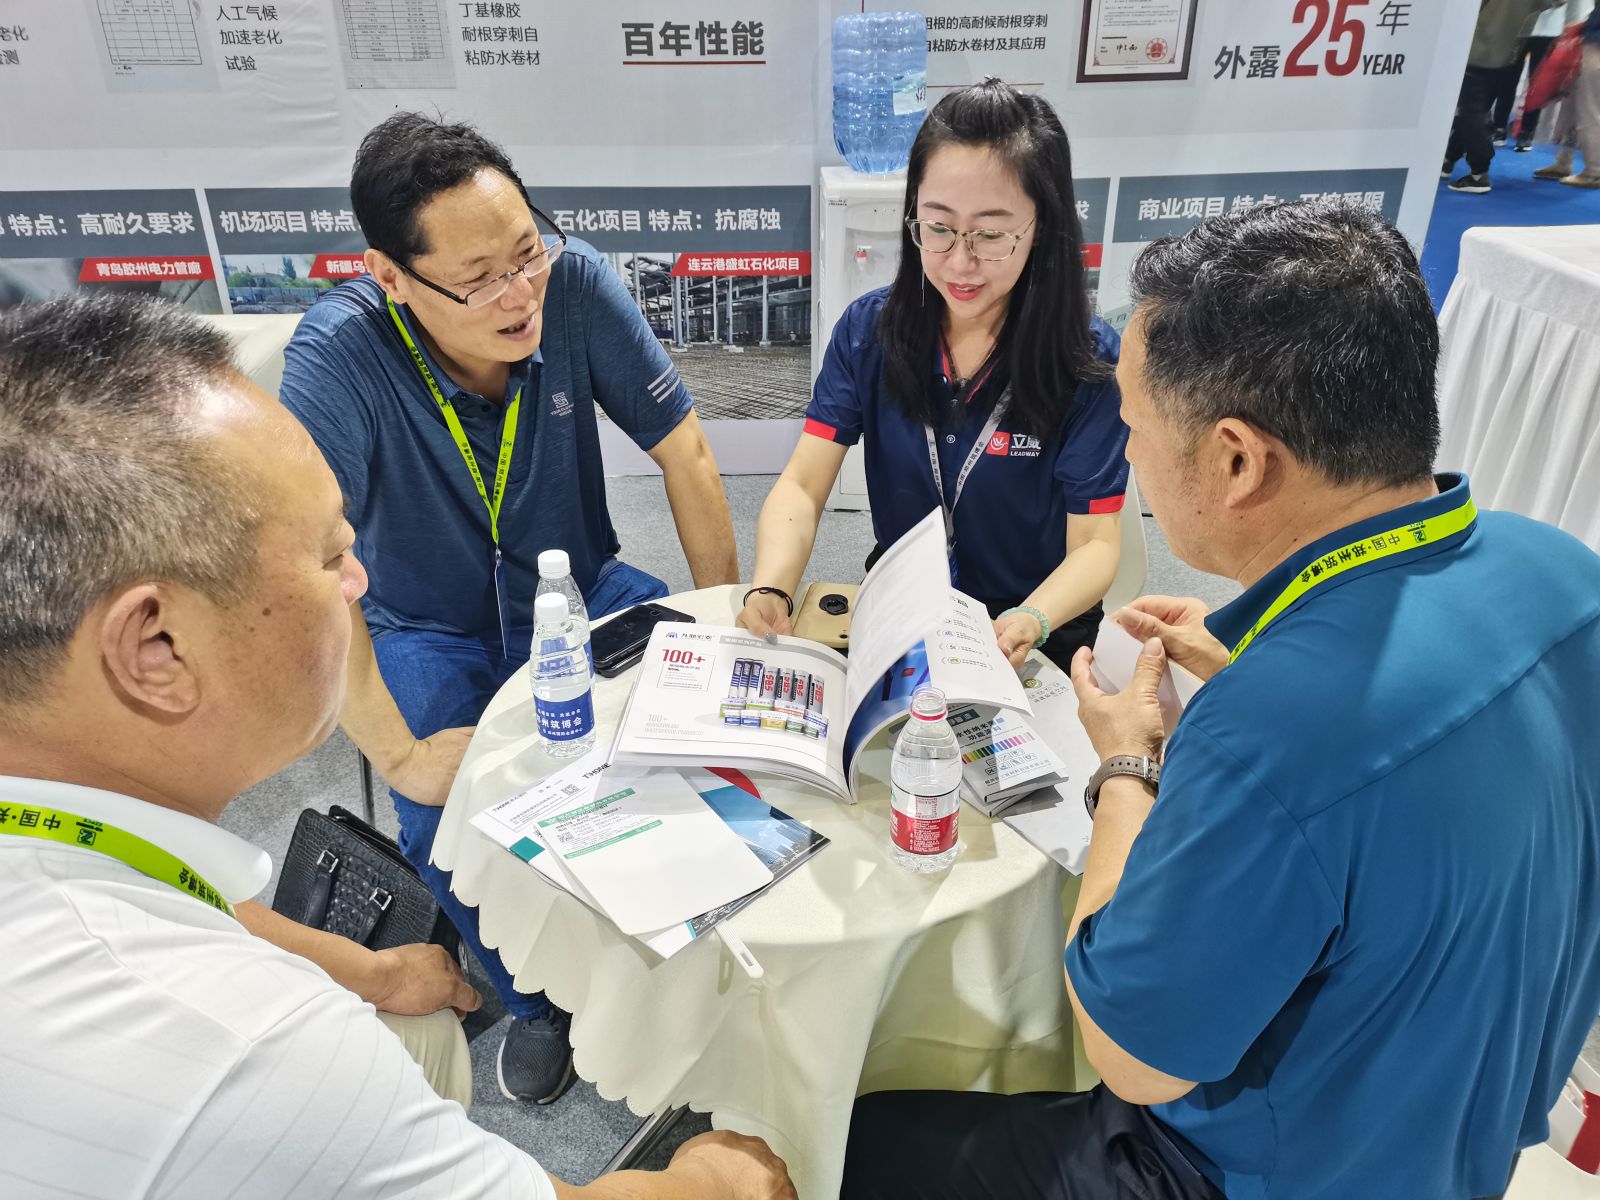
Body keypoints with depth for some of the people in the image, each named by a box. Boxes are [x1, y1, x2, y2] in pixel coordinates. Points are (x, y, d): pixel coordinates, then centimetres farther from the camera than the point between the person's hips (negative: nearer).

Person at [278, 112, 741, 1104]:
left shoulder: (575, 284, -21)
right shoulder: (338, 357, -27)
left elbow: (684, 450, -14)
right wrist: (398, 755, -27)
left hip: (580, 592, 2)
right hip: (433, 630, -1)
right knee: (447, 821, -23)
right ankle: (535, 998, 11)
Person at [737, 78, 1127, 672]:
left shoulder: (1089, 360, -12)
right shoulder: (868, 328, -4)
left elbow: (1095, 543, -10)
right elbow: (801, 487, -8)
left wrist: (1030, 622, -32)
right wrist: (770, 590, -29)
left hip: (1034, 644, -1)